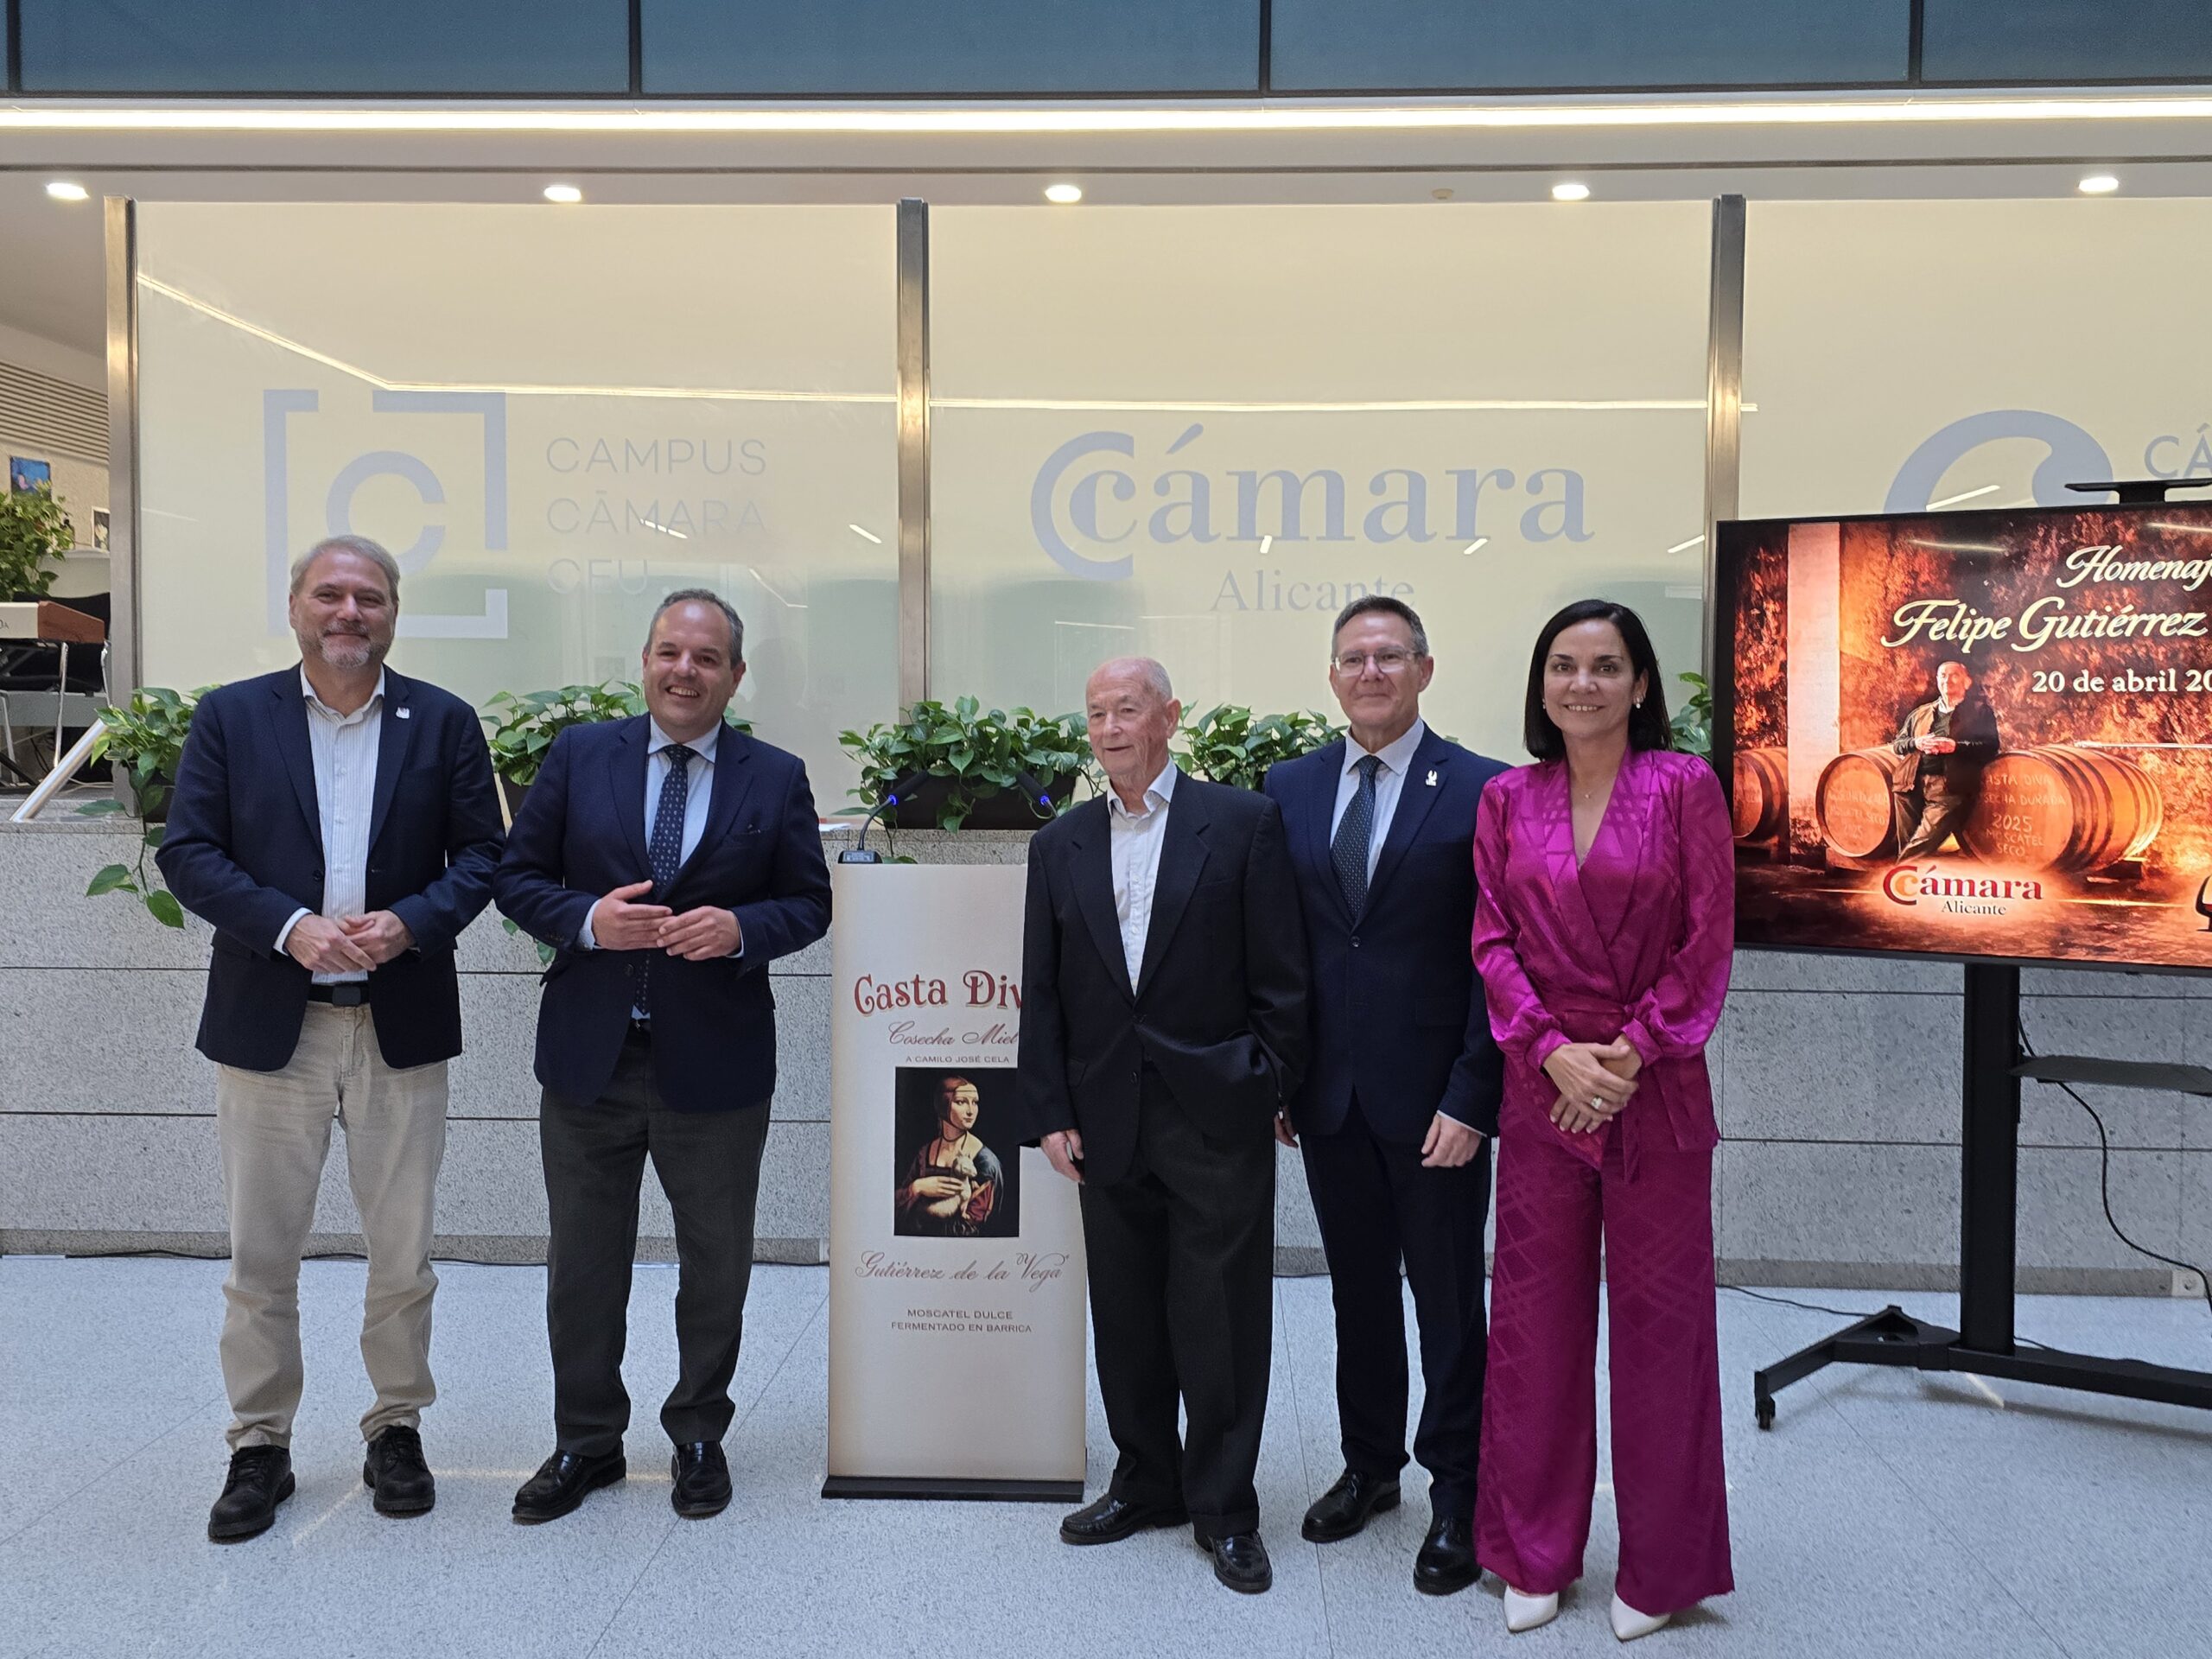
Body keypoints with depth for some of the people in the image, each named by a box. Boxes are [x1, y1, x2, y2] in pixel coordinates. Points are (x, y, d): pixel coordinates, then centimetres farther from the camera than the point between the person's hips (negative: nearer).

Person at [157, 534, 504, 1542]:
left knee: (403, 1252, 9)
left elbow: (483, 854, 2)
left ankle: (397, 1431, 27)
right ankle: (260, 1447, 25)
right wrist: (290, 926, -16)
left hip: (401, 1025, 0)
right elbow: (187, 853, -2)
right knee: (260, 1253, 8)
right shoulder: (231, 718, 3)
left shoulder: (443, 723, 4)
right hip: (268, 1024, 0)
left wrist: (410, 923, -15)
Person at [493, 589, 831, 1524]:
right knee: (582, 1268, 13)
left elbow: (809, 903, 3)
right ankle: (586, 1444, 32)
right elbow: (517, 876, 3)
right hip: (589, 1058, 1)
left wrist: (741, 929, -17)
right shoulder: (579, 756, 2)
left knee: (716, 1266, 12)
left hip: (716, 1062, -1)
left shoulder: (776, 779, 1)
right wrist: (587, 919, -16)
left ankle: (699, 1439, 33)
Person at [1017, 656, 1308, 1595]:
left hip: (1219, 1118, -4)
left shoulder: (1244, 824, -3)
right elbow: (1042, 992, 9)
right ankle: (1147, 1484, 32)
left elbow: (1280, 977, -3)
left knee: (1221, 1323, 4)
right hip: (1108, 1121, 4)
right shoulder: (1060, 845, 9)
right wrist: (1052, 1112, 4)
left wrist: (1272, 1091, -6)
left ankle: (1224, 1508, 21)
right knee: (1126, 1317, 14)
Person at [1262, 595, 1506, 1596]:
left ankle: (1456, 1496, 24)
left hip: (1434, 1100, -4)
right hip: (1330, 1097, 4)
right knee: (1357, 1293, 17)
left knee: (1448, 1304, 8)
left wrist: (1472, 1099, -13)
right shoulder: (1289, 788, 6)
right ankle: (1369, 1465, 35)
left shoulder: (1481, 790, -8)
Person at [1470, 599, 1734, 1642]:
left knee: (1660, 1315, 7)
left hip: (1656, 1088, -2)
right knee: (1534, 1314, 9)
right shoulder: (1508, 800, 6)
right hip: (1541, 1086, 2)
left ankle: (1659, 1567, 25)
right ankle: (1535, 1554, 25)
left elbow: (1707, 944, -5)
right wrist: (1554, 1051, -10)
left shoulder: (1684, 787, -2)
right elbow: (1493, 940, 3)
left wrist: (1629, 1055, -12)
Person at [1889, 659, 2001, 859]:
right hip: (1912, 784, 4)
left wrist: (1956, 746, -13)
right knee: (1907, 840, -1)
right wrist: (1916, 743, -2)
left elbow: (1990, 746, 1)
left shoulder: (1980, 711, 13)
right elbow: (1896, 743, 20)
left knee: (1927, 838, -19)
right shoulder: (1920, 713, 26)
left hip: (1949, 787, -4)